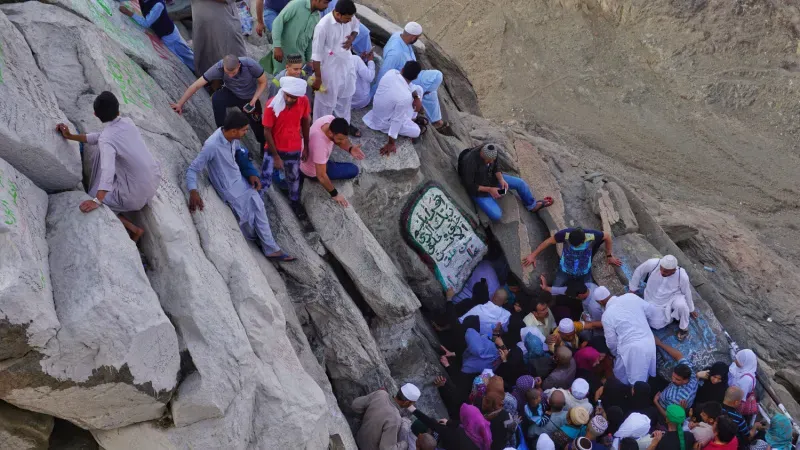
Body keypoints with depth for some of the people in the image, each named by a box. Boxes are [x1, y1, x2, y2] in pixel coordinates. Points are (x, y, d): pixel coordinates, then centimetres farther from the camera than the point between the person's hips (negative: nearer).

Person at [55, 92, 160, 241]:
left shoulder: (106, 140, -23)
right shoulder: (127, 122, -1)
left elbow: (107, 171, -38)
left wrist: (97, 201, -45)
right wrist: (70, 136, 18)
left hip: (137, 194, -7)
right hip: (154, 179, 7)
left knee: (93, 203, 16)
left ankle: (133, 229, 11)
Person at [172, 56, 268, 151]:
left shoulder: (251, 65, -35)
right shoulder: (218, 68, -33)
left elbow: (263, 82, -16)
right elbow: (196, 85, -29)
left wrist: (253, 101, -26)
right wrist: (180, 104, -28)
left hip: (250, 98, 0)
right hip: (231, 94, 0)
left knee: (258, 126, 6)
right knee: (216, 98, -32)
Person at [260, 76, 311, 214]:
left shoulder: (304, 101, -18)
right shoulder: (272, 104, -26)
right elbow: (267, 132, -18)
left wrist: (306, 146, 8)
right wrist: (276, 156, -15)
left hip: (294, 149, 3)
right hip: (273, 148, -3)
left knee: (294, 178, 23)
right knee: (265, 180, -7)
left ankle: (295, 204, 47)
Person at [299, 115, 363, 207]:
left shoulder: (330, 119, -25)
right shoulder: (320, 145, -45)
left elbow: (343, 139, -4)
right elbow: (321, 176, -33)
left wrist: (350, 149, -23)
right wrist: (334, 194, -22)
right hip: (312, 171, -7)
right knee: (353, 170, -1)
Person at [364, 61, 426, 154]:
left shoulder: (391, 72, -22)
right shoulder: (405, 97, -40)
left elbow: (407, 84, 0)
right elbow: (397, 120, -29)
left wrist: (416, 97, -12)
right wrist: (391, 143, -18)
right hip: (384, 122, -7)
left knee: (418, 89, 7)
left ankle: (411, 119, 24)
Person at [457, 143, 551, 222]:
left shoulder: (491, 150, -20)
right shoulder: (470, 162, -40)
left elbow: (495, 166, 0)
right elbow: (468, 186, -28)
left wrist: (501, 179, -18)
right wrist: (489, 189, -27)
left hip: (491, 178, 6)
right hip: (478, 189, -6)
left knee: (520, 183, 5)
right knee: (496, 215, -19)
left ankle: (531, 205, 32)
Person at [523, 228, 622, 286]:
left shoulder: (592, 235, -32)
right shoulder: (565, 234, -33)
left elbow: (607, 237, -9)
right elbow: (548, 241, -16)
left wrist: (609, 256, 0)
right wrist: (533, 255, -9)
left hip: (584, 272, 0)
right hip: (565, 271, 0)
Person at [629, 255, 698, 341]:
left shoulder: (682, 276, -29)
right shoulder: (653, 263, -31)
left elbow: (687, 293, -10)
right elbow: (638, 271, -11)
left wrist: (691, 309, 5)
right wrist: (632, 289, -1)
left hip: (672, 297, -2)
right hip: (653, 300, 2)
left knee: (681, 305, -33)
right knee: (657, 325, -1)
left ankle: (683, 327, -3)